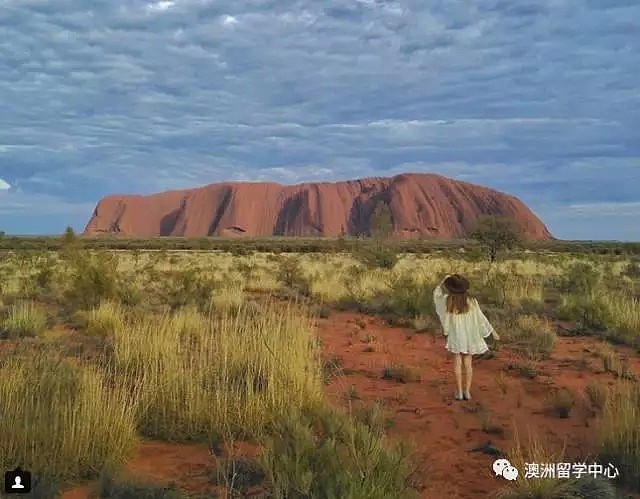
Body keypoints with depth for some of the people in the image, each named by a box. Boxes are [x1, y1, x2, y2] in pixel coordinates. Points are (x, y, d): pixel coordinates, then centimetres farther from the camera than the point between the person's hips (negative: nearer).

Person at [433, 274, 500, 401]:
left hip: (455, 336, -1)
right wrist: (492, 331, 4)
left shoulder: (447, 300, -14)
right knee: (468, 363, 11)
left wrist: (444, 280, 13)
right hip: (470, 337, 1)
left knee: (457, 363, 9)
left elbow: (437, 293, 8)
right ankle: (467, 391, 12)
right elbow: (481, 318, -7)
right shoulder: (471, 301, -14)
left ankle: (459, 392, 9)